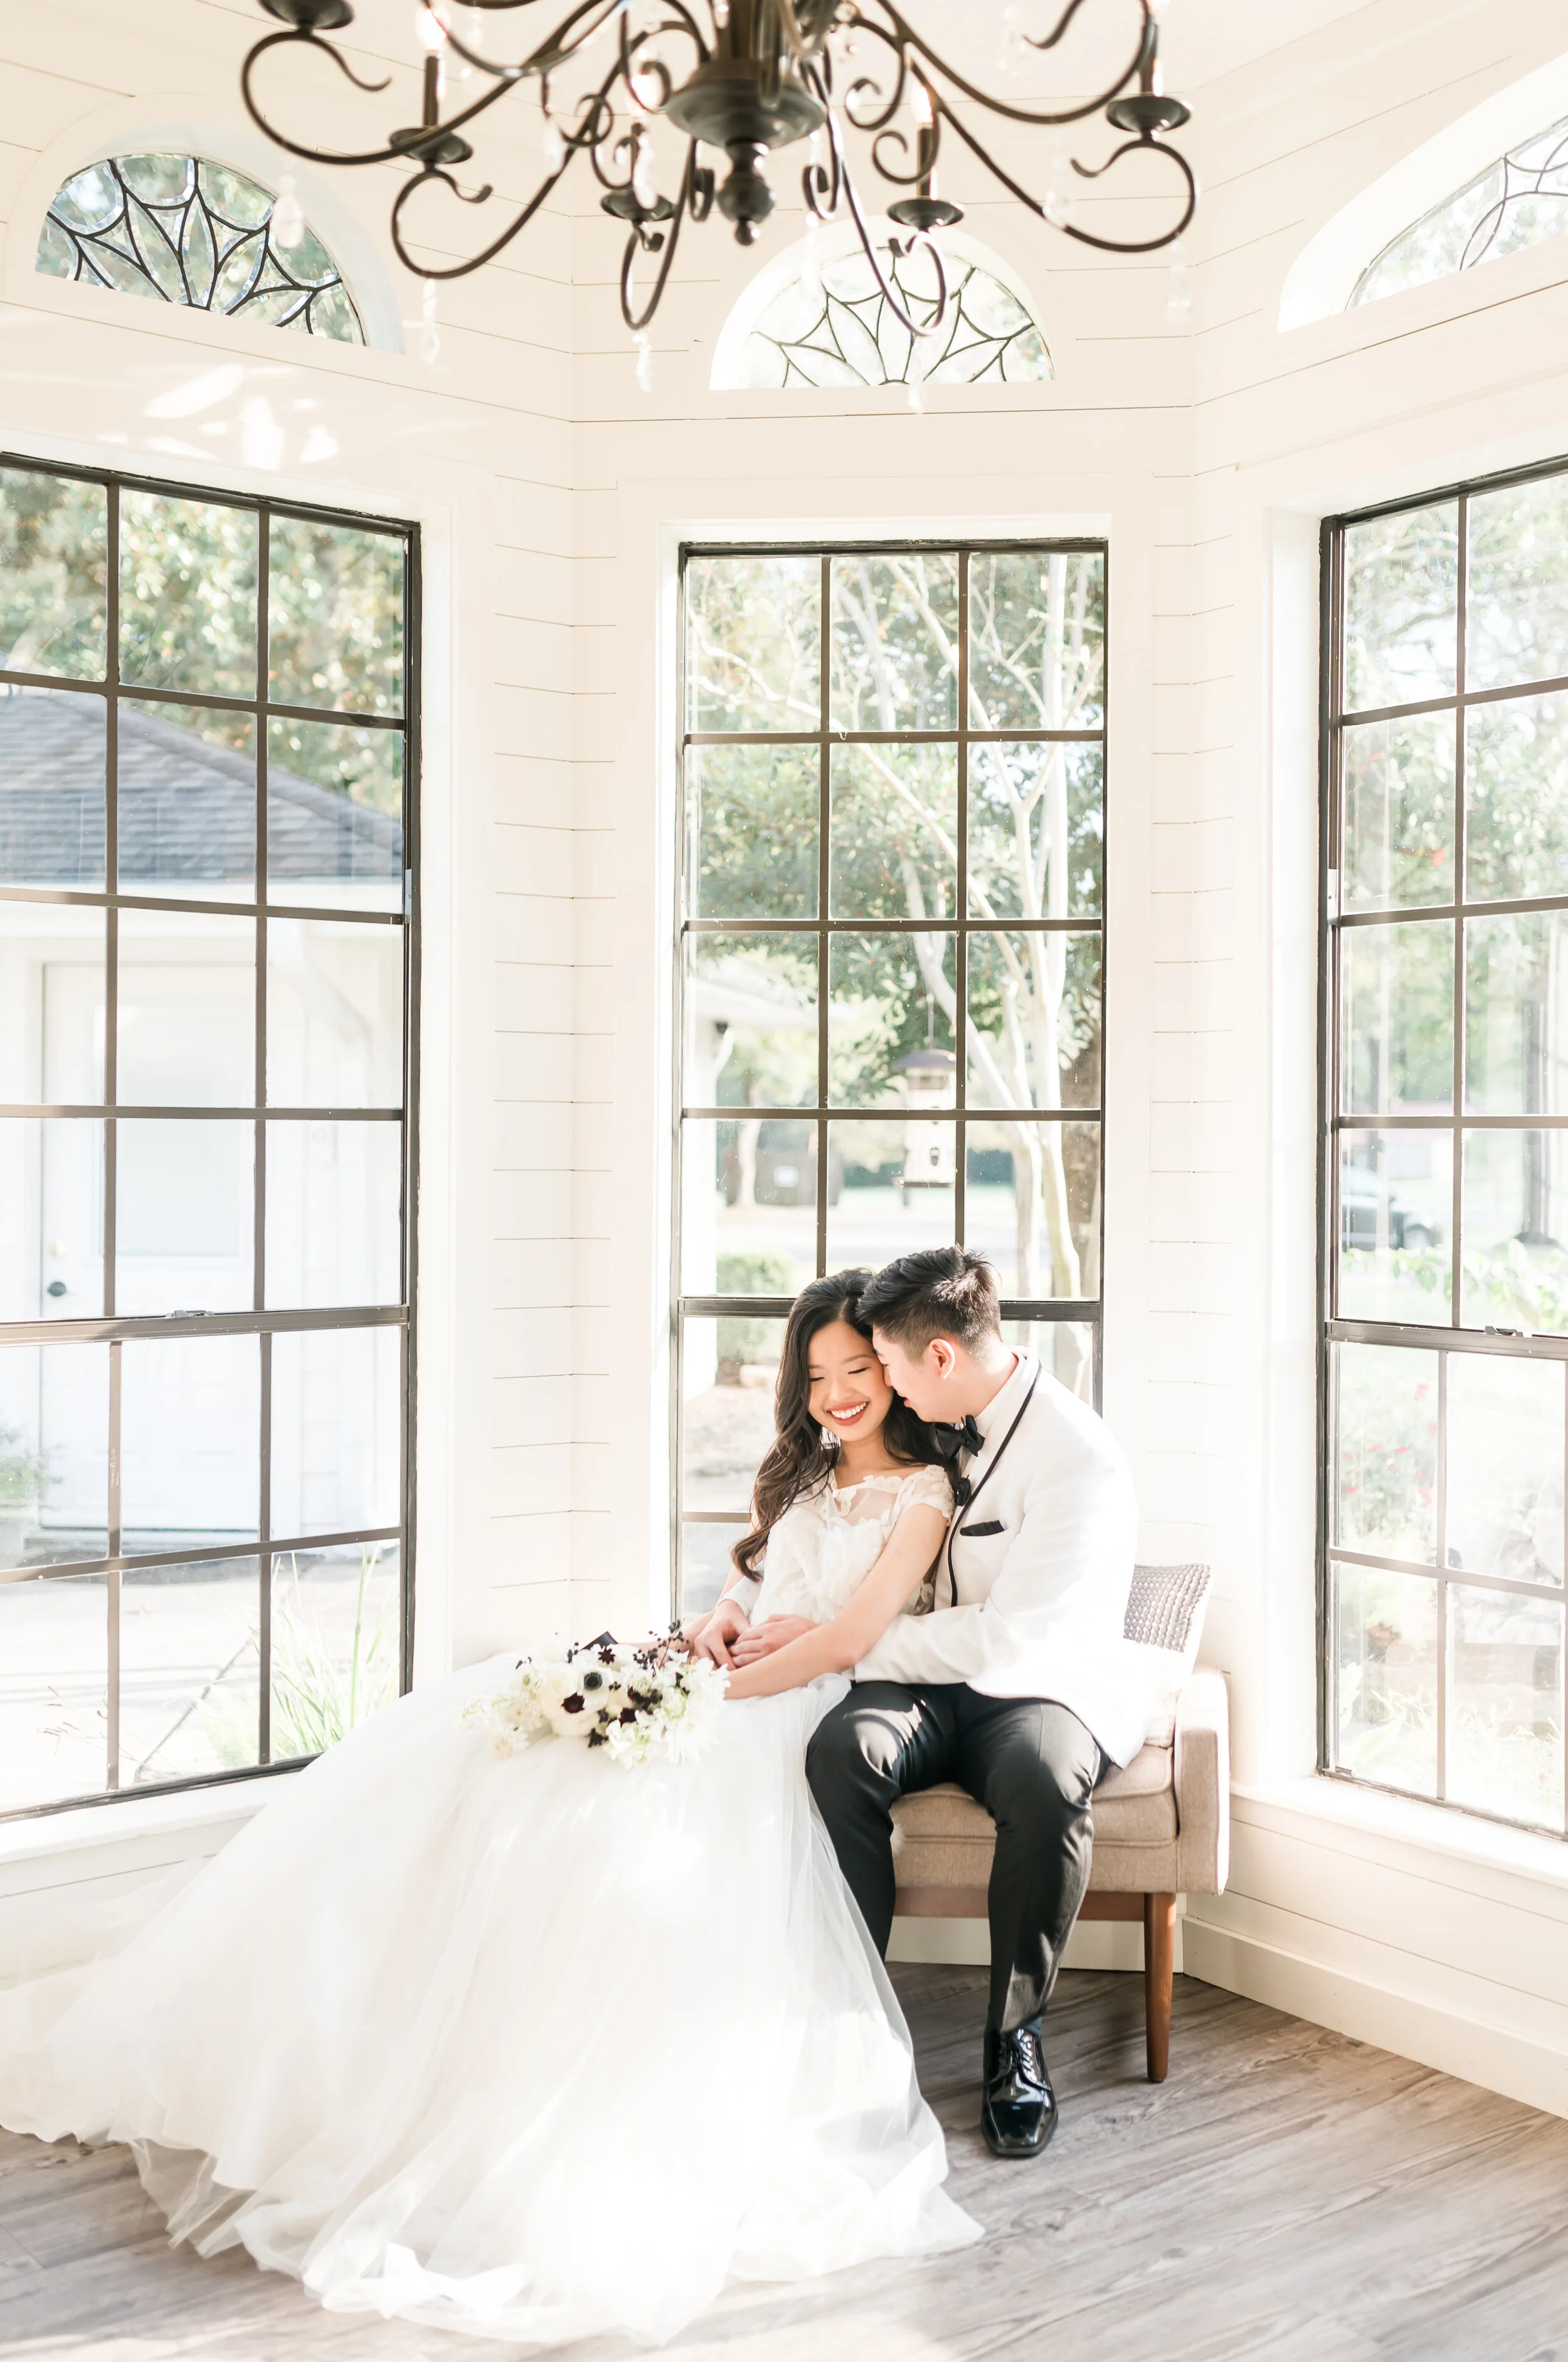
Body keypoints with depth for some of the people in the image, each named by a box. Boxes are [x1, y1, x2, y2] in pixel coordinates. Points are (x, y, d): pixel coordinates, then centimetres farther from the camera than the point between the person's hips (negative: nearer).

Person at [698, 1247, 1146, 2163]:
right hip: (937, 1680, 5)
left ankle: (1016, 2036, -15)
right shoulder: (933, 1425, 3)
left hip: (1049, 1685, -5)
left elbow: (1007, 1639, -23)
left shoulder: (1081, 1460, -19)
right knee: (843, 1748, -29)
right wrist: (748, 1598, 2)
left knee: (1043, 1779, -39)